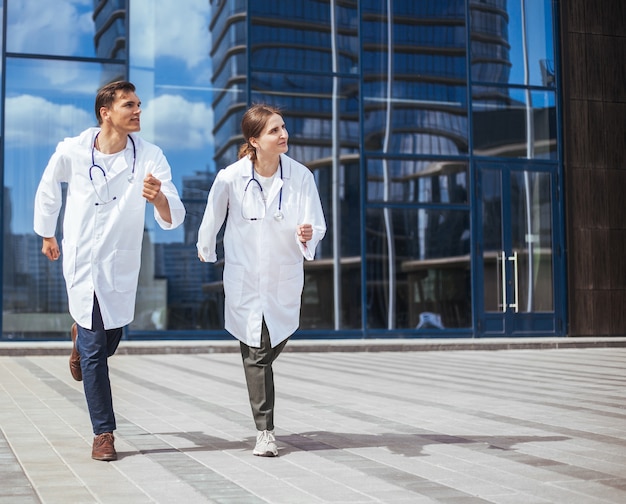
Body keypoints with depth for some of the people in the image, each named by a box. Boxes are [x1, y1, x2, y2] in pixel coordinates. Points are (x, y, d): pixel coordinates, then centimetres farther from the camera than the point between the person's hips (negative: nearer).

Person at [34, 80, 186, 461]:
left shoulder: (150, 157, -12)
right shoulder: (71, 152, -10)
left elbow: (173, 219, -20)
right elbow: (48, 191, 11)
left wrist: (158, 198, -42)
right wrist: (46, 235, 21)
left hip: (122, 264, 2)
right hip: (82, 262, -1)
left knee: (110, 341, 18)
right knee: (95, 352, -1)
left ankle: (81, 335, 54)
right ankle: (104, 434, 11)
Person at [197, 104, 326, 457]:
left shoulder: (300, 176, -13)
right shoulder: (230, 178, -15)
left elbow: (317, 224, -12)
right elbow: (212, 218, 4)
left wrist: (308, 235, -35)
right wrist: (206, 249, 20)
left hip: (285, 277, 2)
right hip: (245, 277, -2)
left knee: (275, 346, 17)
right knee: (257, 352, -2)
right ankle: (265, 431, 6)